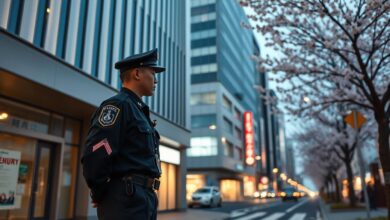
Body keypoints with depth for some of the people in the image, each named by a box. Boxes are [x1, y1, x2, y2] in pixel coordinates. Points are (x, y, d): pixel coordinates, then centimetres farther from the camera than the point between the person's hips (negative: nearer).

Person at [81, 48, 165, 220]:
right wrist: (100, 195, -8)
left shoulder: (139, 111, 20)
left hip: (145, 198, 9)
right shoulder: (118, 105, -10)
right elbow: (94, 156, -21)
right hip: (127, 199, -9)